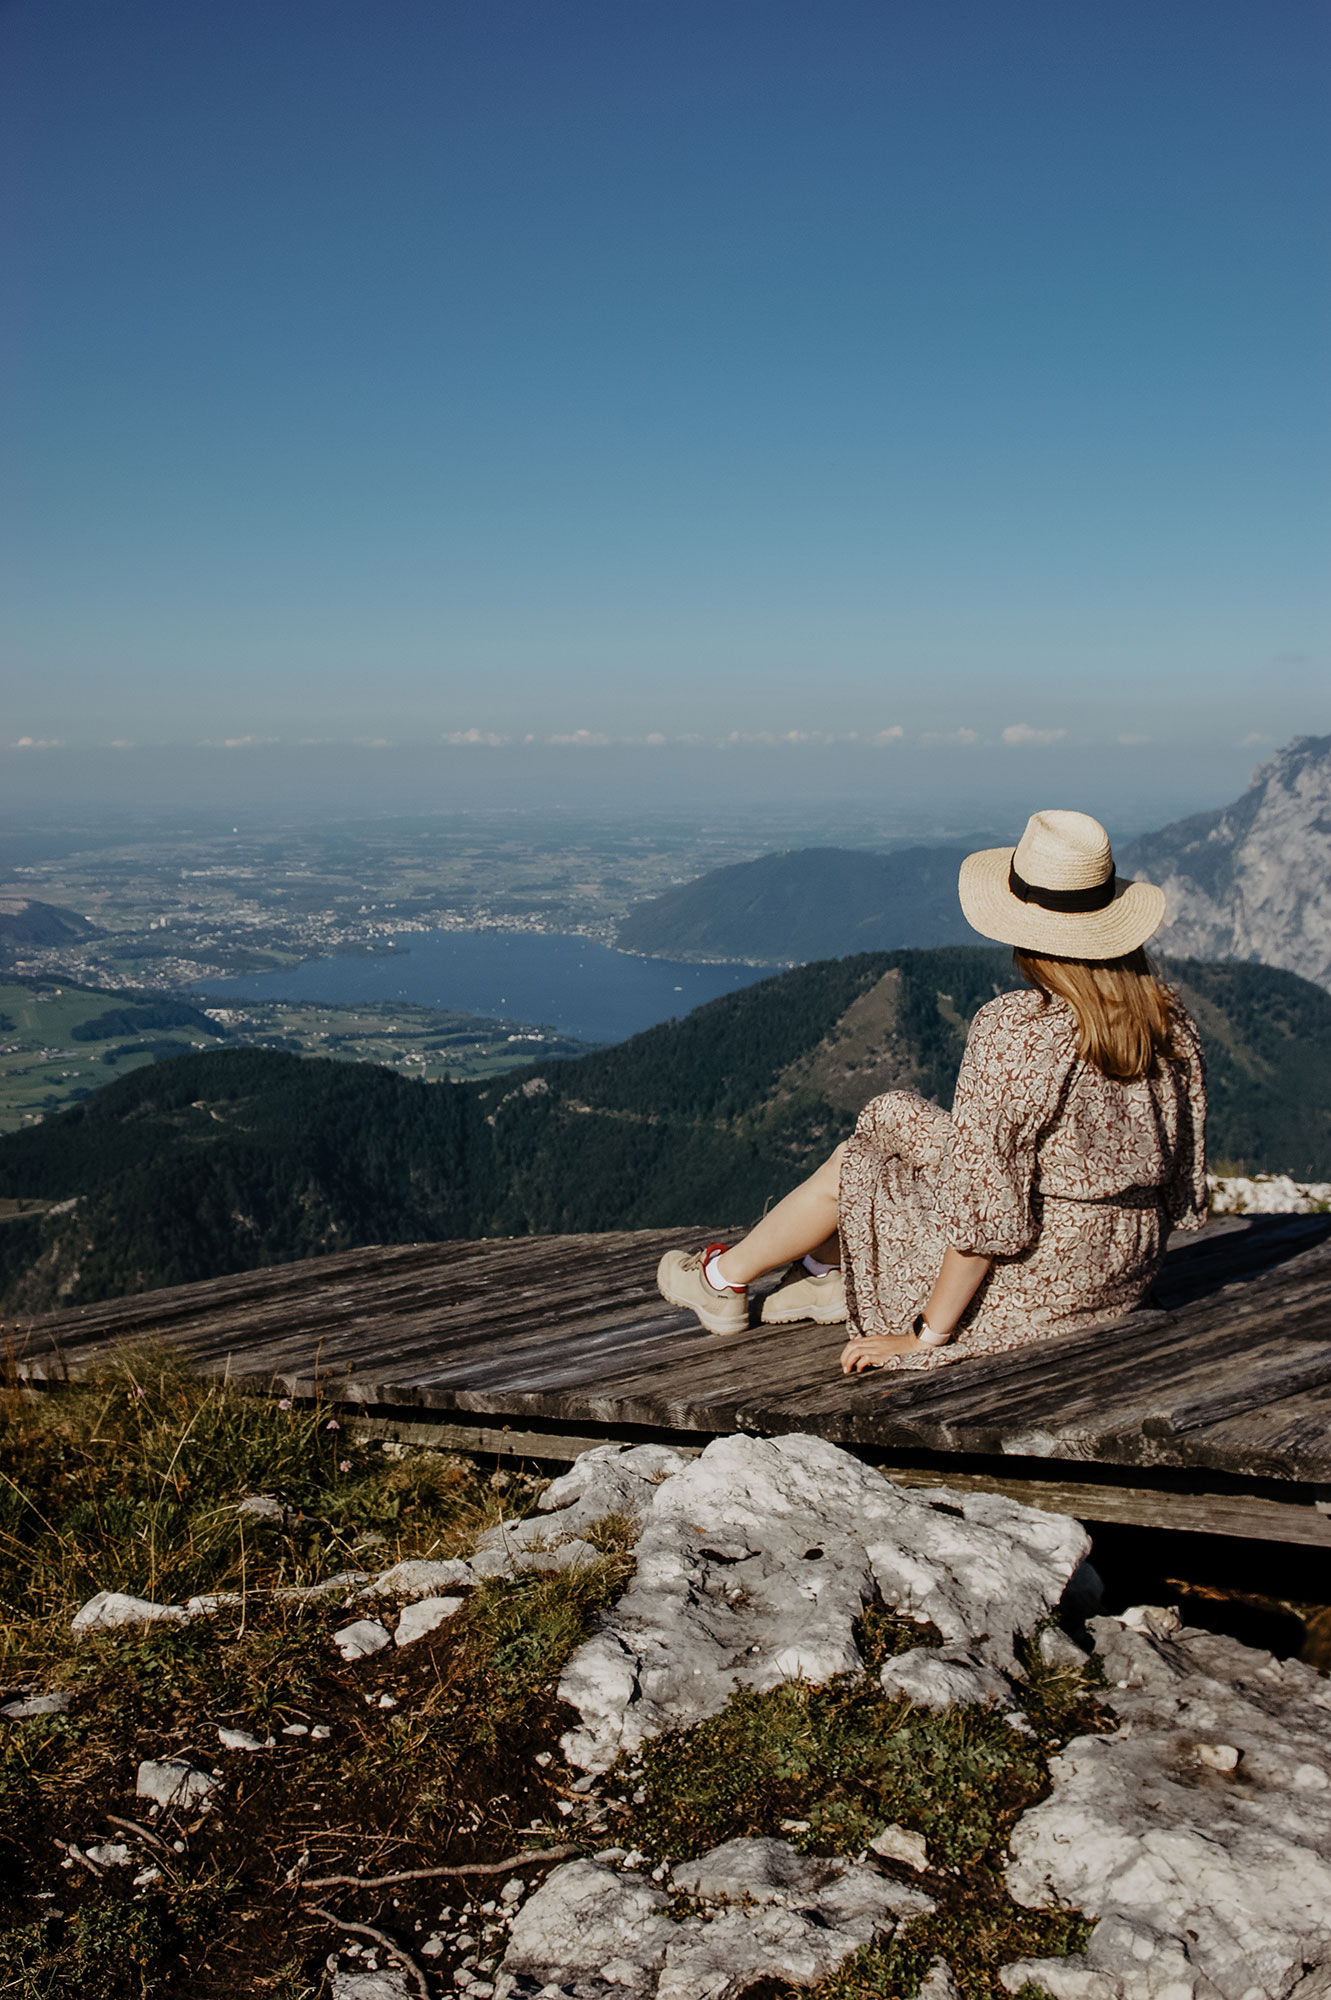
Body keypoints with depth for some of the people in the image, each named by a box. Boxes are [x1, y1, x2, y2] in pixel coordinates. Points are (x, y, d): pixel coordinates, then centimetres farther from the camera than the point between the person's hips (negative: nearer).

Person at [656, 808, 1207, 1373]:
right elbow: (1182, 1178, 5)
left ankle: (725, 1279, 38)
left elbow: (982, 1207, -24)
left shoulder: (1008, 1032, -26)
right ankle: (830, 1269, 36)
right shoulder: (1172, 1019, -4)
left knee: (852, 1166, 14)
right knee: (893, 1116, 16)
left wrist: (927, 1334, -13)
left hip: (1033, 1279, -7)